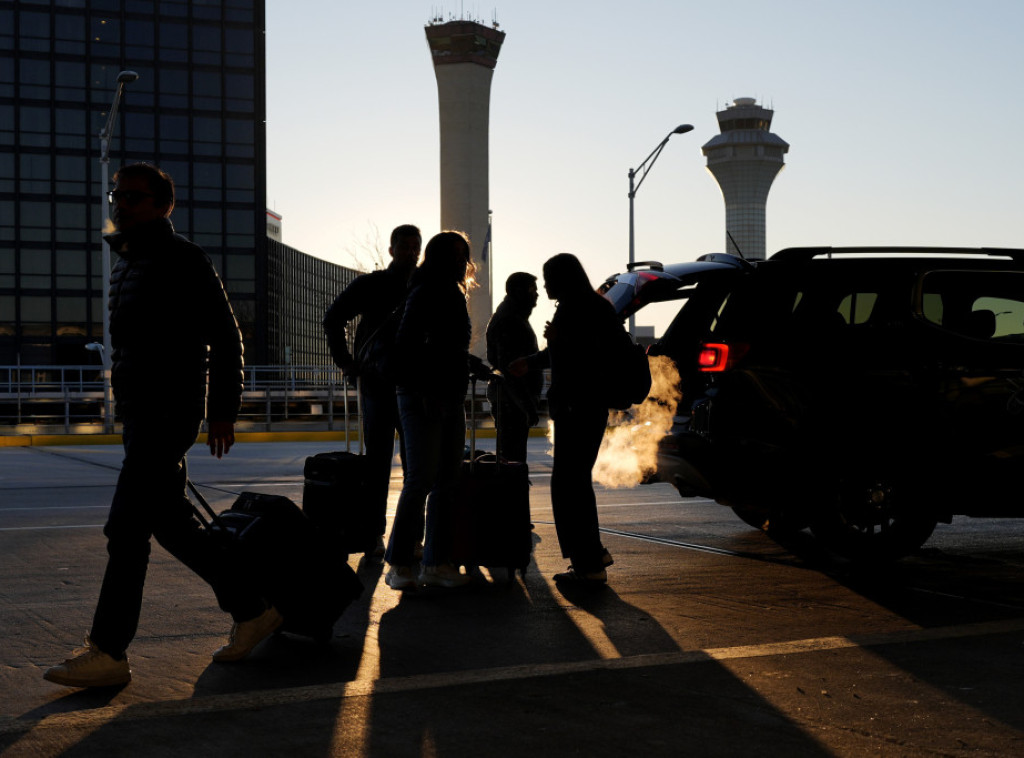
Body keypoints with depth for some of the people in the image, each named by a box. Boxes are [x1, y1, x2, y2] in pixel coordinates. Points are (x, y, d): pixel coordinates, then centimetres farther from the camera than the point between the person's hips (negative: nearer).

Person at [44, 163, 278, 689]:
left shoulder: (183, 261, -8)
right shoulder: (126, 265, 18)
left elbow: (224, 336, -9)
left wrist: (223, 410, -11)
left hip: (169, 414, -9)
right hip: (139, 414, 9)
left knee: (126, 530, -10)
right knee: (173, 527, 12)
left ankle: (108, 652, -6)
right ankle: (251, 610, 22)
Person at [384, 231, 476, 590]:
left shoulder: (454, 296, 17)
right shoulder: (424, 294, -9)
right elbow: (406, 345, -16)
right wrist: (421, 391, -20)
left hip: (451, 399, 9)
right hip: (423, 399, -9)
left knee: (447, 482, 7)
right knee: (421, 480, -10)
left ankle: (436, 564, 11)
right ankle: (399, 565, -3)